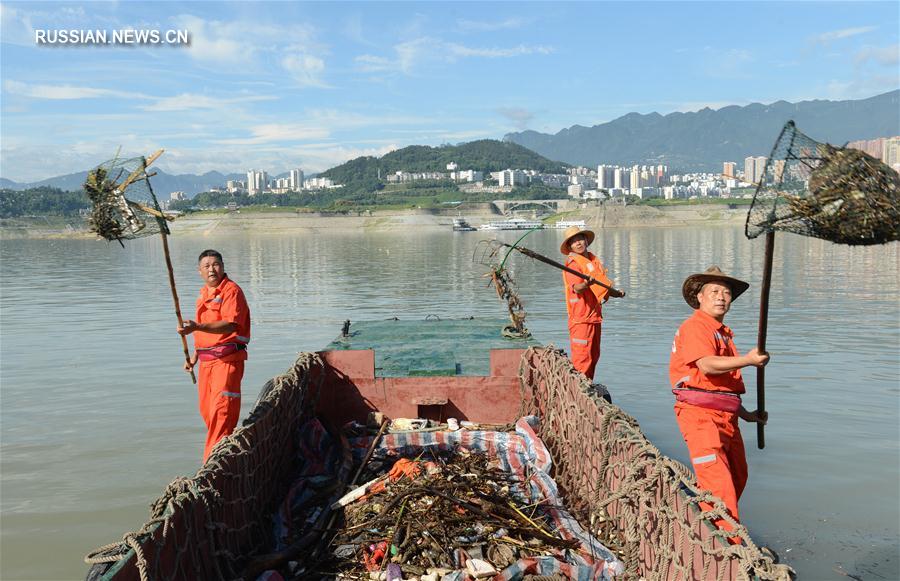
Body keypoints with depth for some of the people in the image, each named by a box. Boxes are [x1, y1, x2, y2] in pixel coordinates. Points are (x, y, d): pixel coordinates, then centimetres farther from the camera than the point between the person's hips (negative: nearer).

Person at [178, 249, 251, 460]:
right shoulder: (203, 293, 17)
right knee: (206, 411, 15)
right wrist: (193, 357, 23)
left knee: (221, 411, -11)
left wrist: (196, 327, -35)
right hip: (206, 360, 9)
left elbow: (230, 325, -25)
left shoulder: (231, 290, -11)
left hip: (227, 359, -9)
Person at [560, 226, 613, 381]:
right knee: (582, 357, -10)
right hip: (580, 318, -9)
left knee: (594, 356, 16)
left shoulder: (594, 260, 14)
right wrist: (586, 284, -48)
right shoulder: (572, 263, -12)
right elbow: (576, 287, -29)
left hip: (595, 315, 9)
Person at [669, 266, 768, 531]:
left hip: (725, 416, 10)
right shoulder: (695, 326, -8)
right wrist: (747, 360, -32)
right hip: (700, 415, -10)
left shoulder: (723, 332, 23)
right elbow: (707, 366, -25)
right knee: (719, 485, -15)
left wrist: (745, 414, 26)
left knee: (737, 477, 20)